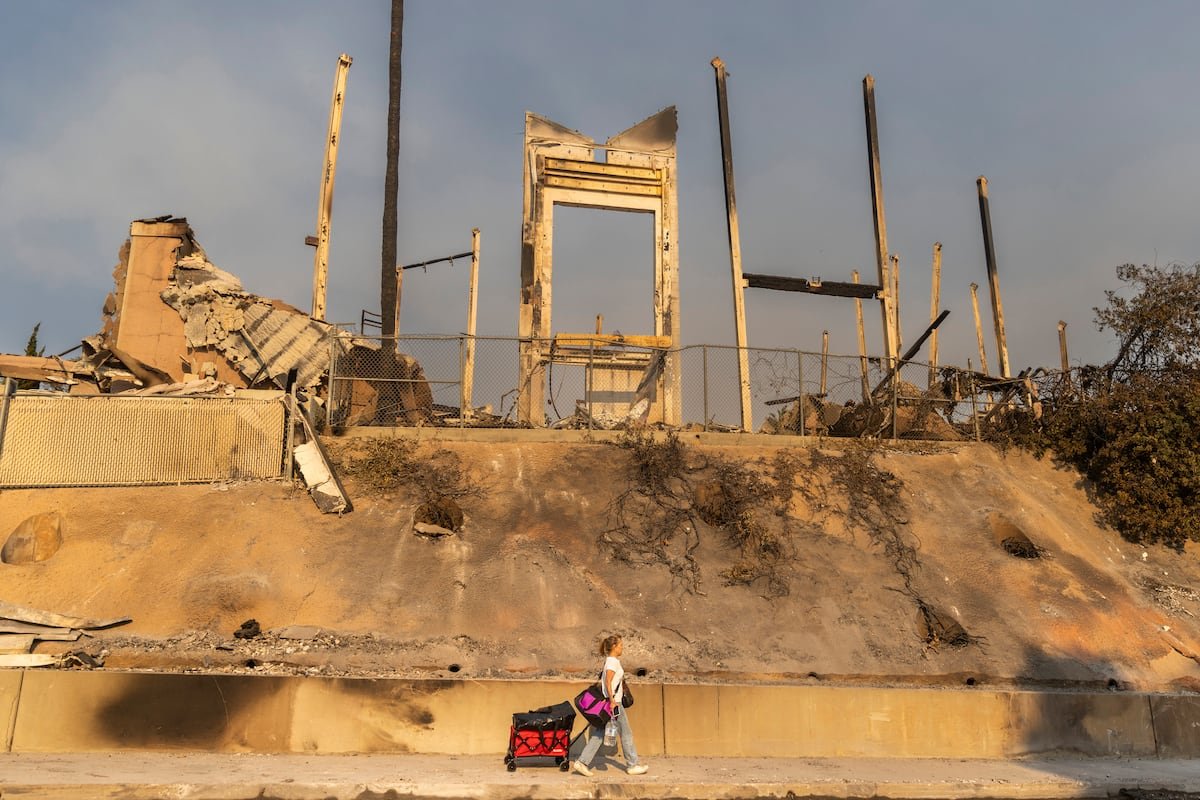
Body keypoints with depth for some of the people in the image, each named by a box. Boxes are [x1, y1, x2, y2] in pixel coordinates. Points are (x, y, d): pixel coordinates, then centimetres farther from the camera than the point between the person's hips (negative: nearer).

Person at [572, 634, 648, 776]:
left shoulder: (611, 660, 15)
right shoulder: (613, 661, -13)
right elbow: (608, 682, -21)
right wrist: (612, 701, -23)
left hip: (612, 701, 9)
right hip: (614, 702, -9)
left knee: (599, 733, 7)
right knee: (626, 733, 4)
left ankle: (582, 762, 3)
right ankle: (632, 765, 14)